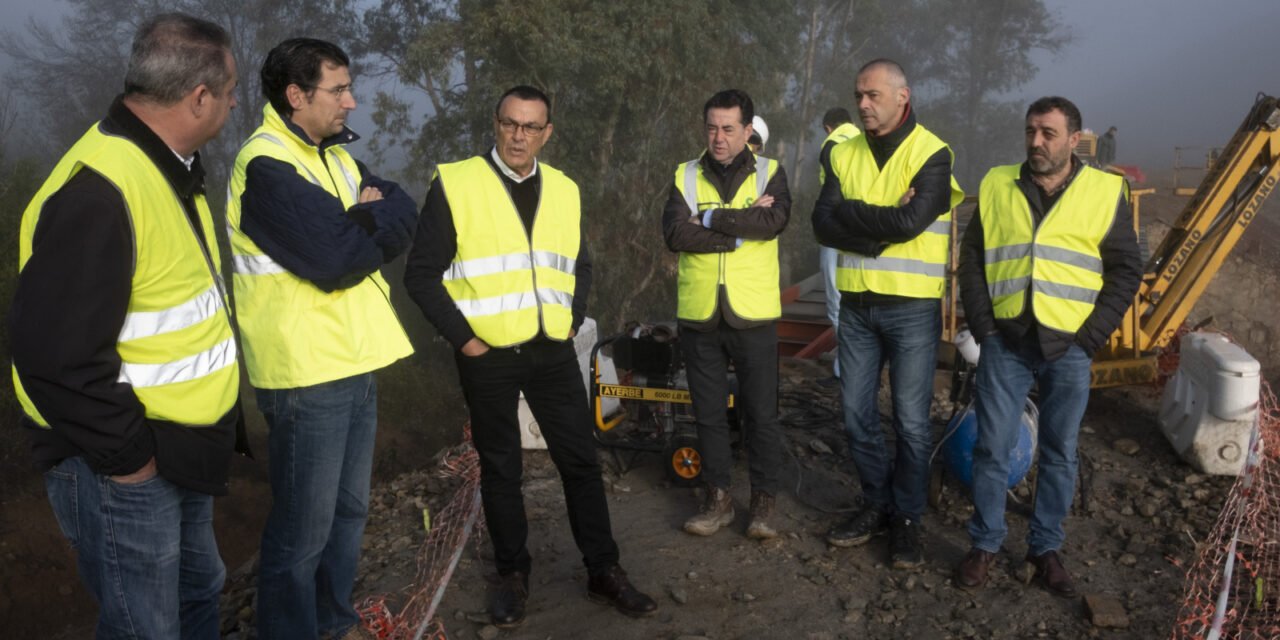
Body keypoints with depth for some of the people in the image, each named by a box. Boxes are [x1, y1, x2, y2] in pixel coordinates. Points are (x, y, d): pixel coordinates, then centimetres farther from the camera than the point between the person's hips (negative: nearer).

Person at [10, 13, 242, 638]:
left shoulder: (170, 169, 8)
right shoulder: (100, 189, -26)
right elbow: (55, 354, -29)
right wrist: (126, 455, -19)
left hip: (180, 450, 9)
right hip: (123, 468, -9)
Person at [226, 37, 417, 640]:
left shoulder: (335, 155, 13)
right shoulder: (266, 165, -16)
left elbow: (406, 216, 4)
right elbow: (338, 260, -23)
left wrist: (364, 218, -15)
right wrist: (374, 223, -6)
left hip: (354, 364, 9)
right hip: (307, 373, -9)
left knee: (348, 509, 19)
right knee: (303, 529, 2)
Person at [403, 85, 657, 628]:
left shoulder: (564, 190, 7)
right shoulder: (454, 184, -8)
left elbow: (580, 265, 19)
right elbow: (422, 273, -7)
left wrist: (572, 320, 6)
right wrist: (462, 338, -11)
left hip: (552, 352, 4)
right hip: (487, 356, -3)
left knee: (581, 460, 7)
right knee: (500, 468, 10)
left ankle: (604, 572, 20)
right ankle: (512, 574, 26)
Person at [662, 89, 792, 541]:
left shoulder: (770, 173, 2)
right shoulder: (686, 176, 5)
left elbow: (775, 220, -18)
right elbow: (674, 234, -12)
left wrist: (710, 219, -15)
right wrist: (741, 227, -14)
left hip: (753, 315, -2)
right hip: (699, 316, 2)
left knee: (762, 413, 5)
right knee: (709, 413, 11)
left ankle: (764, 500, 20)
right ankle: (718, 498, 25)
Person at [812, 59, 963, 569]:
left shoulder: (931, 154, -7)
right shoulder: (844, 155, 6)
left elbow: (910, 221, -22)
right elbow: (823, 224, -6)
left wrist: (850, 212, -12)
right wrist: (883, 225, -16)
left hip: (912, 308, -4)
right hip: (856, 305, 5)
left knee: (911, 421, 3)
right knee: (857, 415, 11)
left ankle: (907, 518, 19)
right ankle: (876, 505, 28)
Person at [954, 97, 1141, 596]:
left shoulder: (1105, 191, 1)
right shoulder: (996, 187, 5)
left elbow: (1126, 269, 3)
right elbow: (971, 258, 9)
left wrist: (1092, 335, -5)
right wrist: (982, 323, -1)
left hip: (1067, 349, 0)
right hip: (1005, 343, 1)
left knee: (1059, 453, 8)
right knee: (992, 448, 3)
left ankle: (1046, 547, 23)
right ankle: (985, 543, 18)